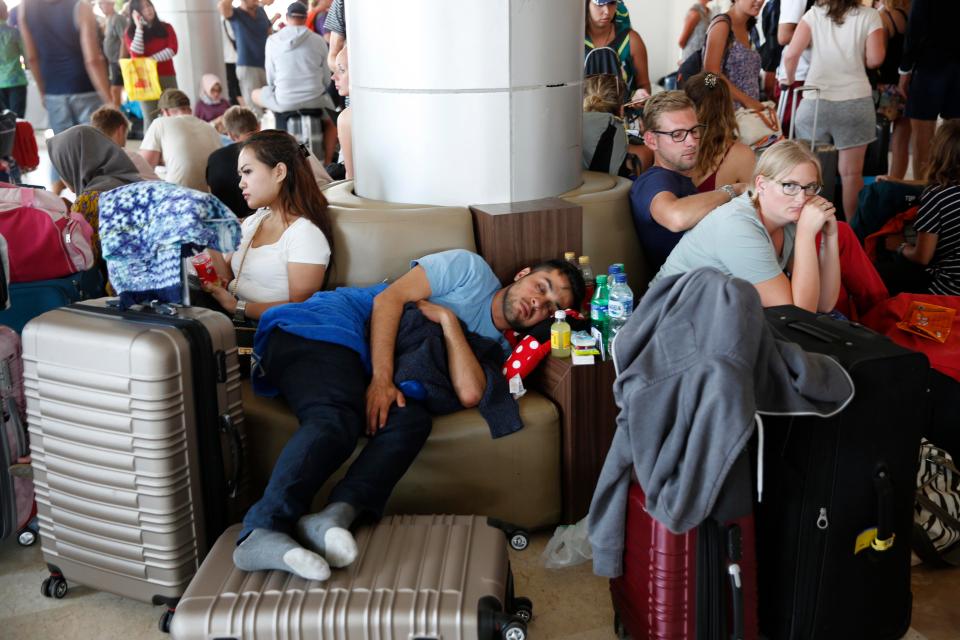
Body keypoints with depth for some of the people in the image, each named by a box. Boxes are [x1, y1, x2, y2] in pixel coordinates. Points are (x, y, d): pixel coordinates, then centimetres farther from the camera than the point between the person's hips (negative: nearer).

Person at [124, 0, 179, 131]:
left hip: (167, 77, 2)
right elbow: (136, 54, -11)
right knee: (150, 118, -5)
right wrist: (139, 27, -9)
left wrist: (152, 59, -12)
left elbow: (172, 49, -3)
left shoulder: (166, 27, 10)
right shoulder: (131, 32, 5)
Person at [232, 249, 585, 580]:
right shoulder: (471, 269, 2)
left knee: (413, 420, -26)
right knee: (336, 420, -33)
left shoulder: (496, 347, 14)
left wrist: (447, 319, -12)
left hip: (359, 370, 5)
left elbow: (469, 394, -8)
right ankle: (262, 533, -51)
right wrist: (381, 377, -20)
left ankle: (336, 514, -45)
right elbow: (389, 298, -7)